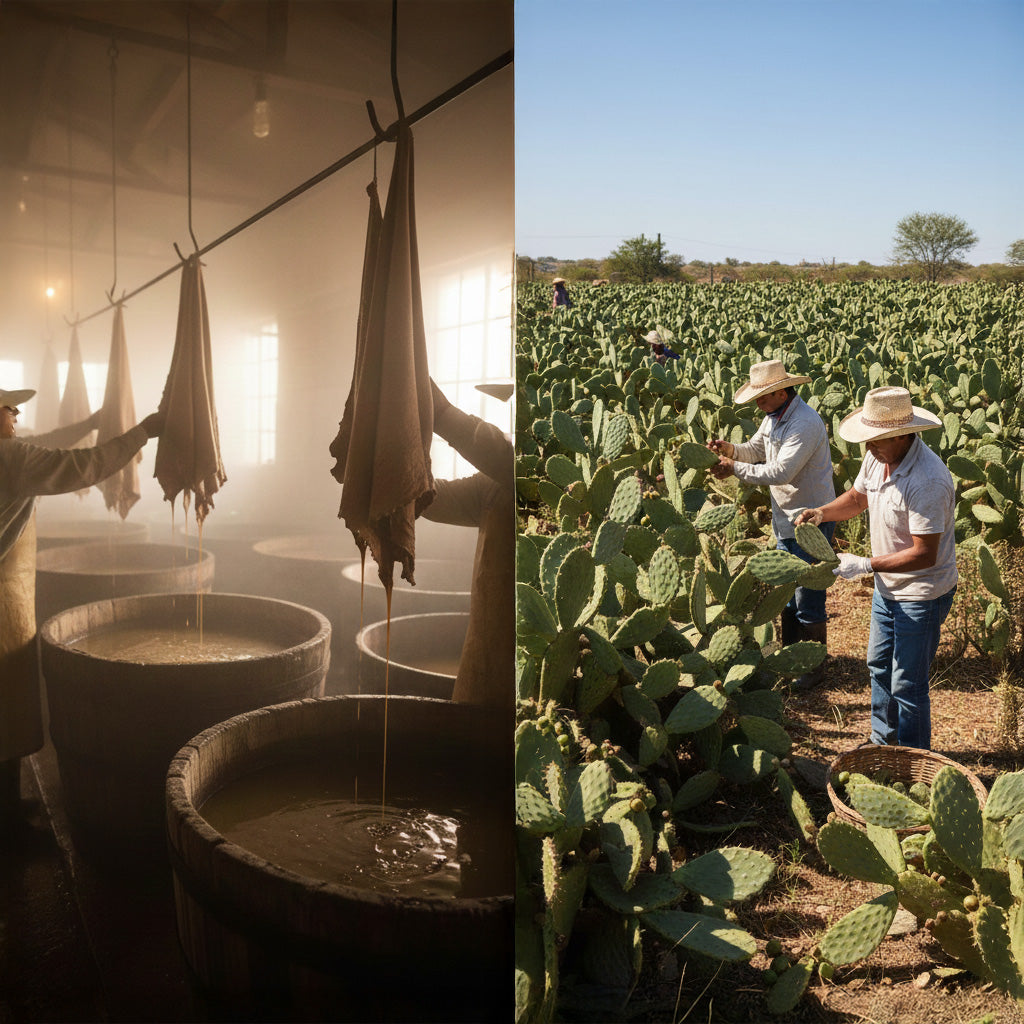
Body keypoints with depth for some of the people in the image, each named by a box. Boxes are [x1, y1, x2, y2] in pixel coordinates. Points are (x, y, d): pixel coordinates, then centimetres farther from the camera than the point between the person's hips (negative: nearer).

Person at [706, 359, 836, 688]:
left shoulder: (804, 423, -24)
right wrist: (728, 448, -4)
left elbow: (780, 472, -29)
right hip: (786, 519, 9)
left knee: (809, 599, 0)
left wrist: (734, 469, -24)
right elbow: (754, 450, 16)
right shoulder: (773, 417, 7)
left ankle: (816, 667, 15)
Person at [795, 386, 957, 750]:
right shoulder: (877, 457, -6)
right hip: (887, 587, 9)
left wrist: (866, 564, -28)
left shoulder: (928, 481, -32)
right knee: (878, 666, 23)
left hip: (921, 596, -9)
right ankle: (883, 741, 44)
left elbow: (924, 555, -29)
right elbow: (858, 497, 13)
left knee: (907, 685, 3)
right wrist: (822, 512, -6)